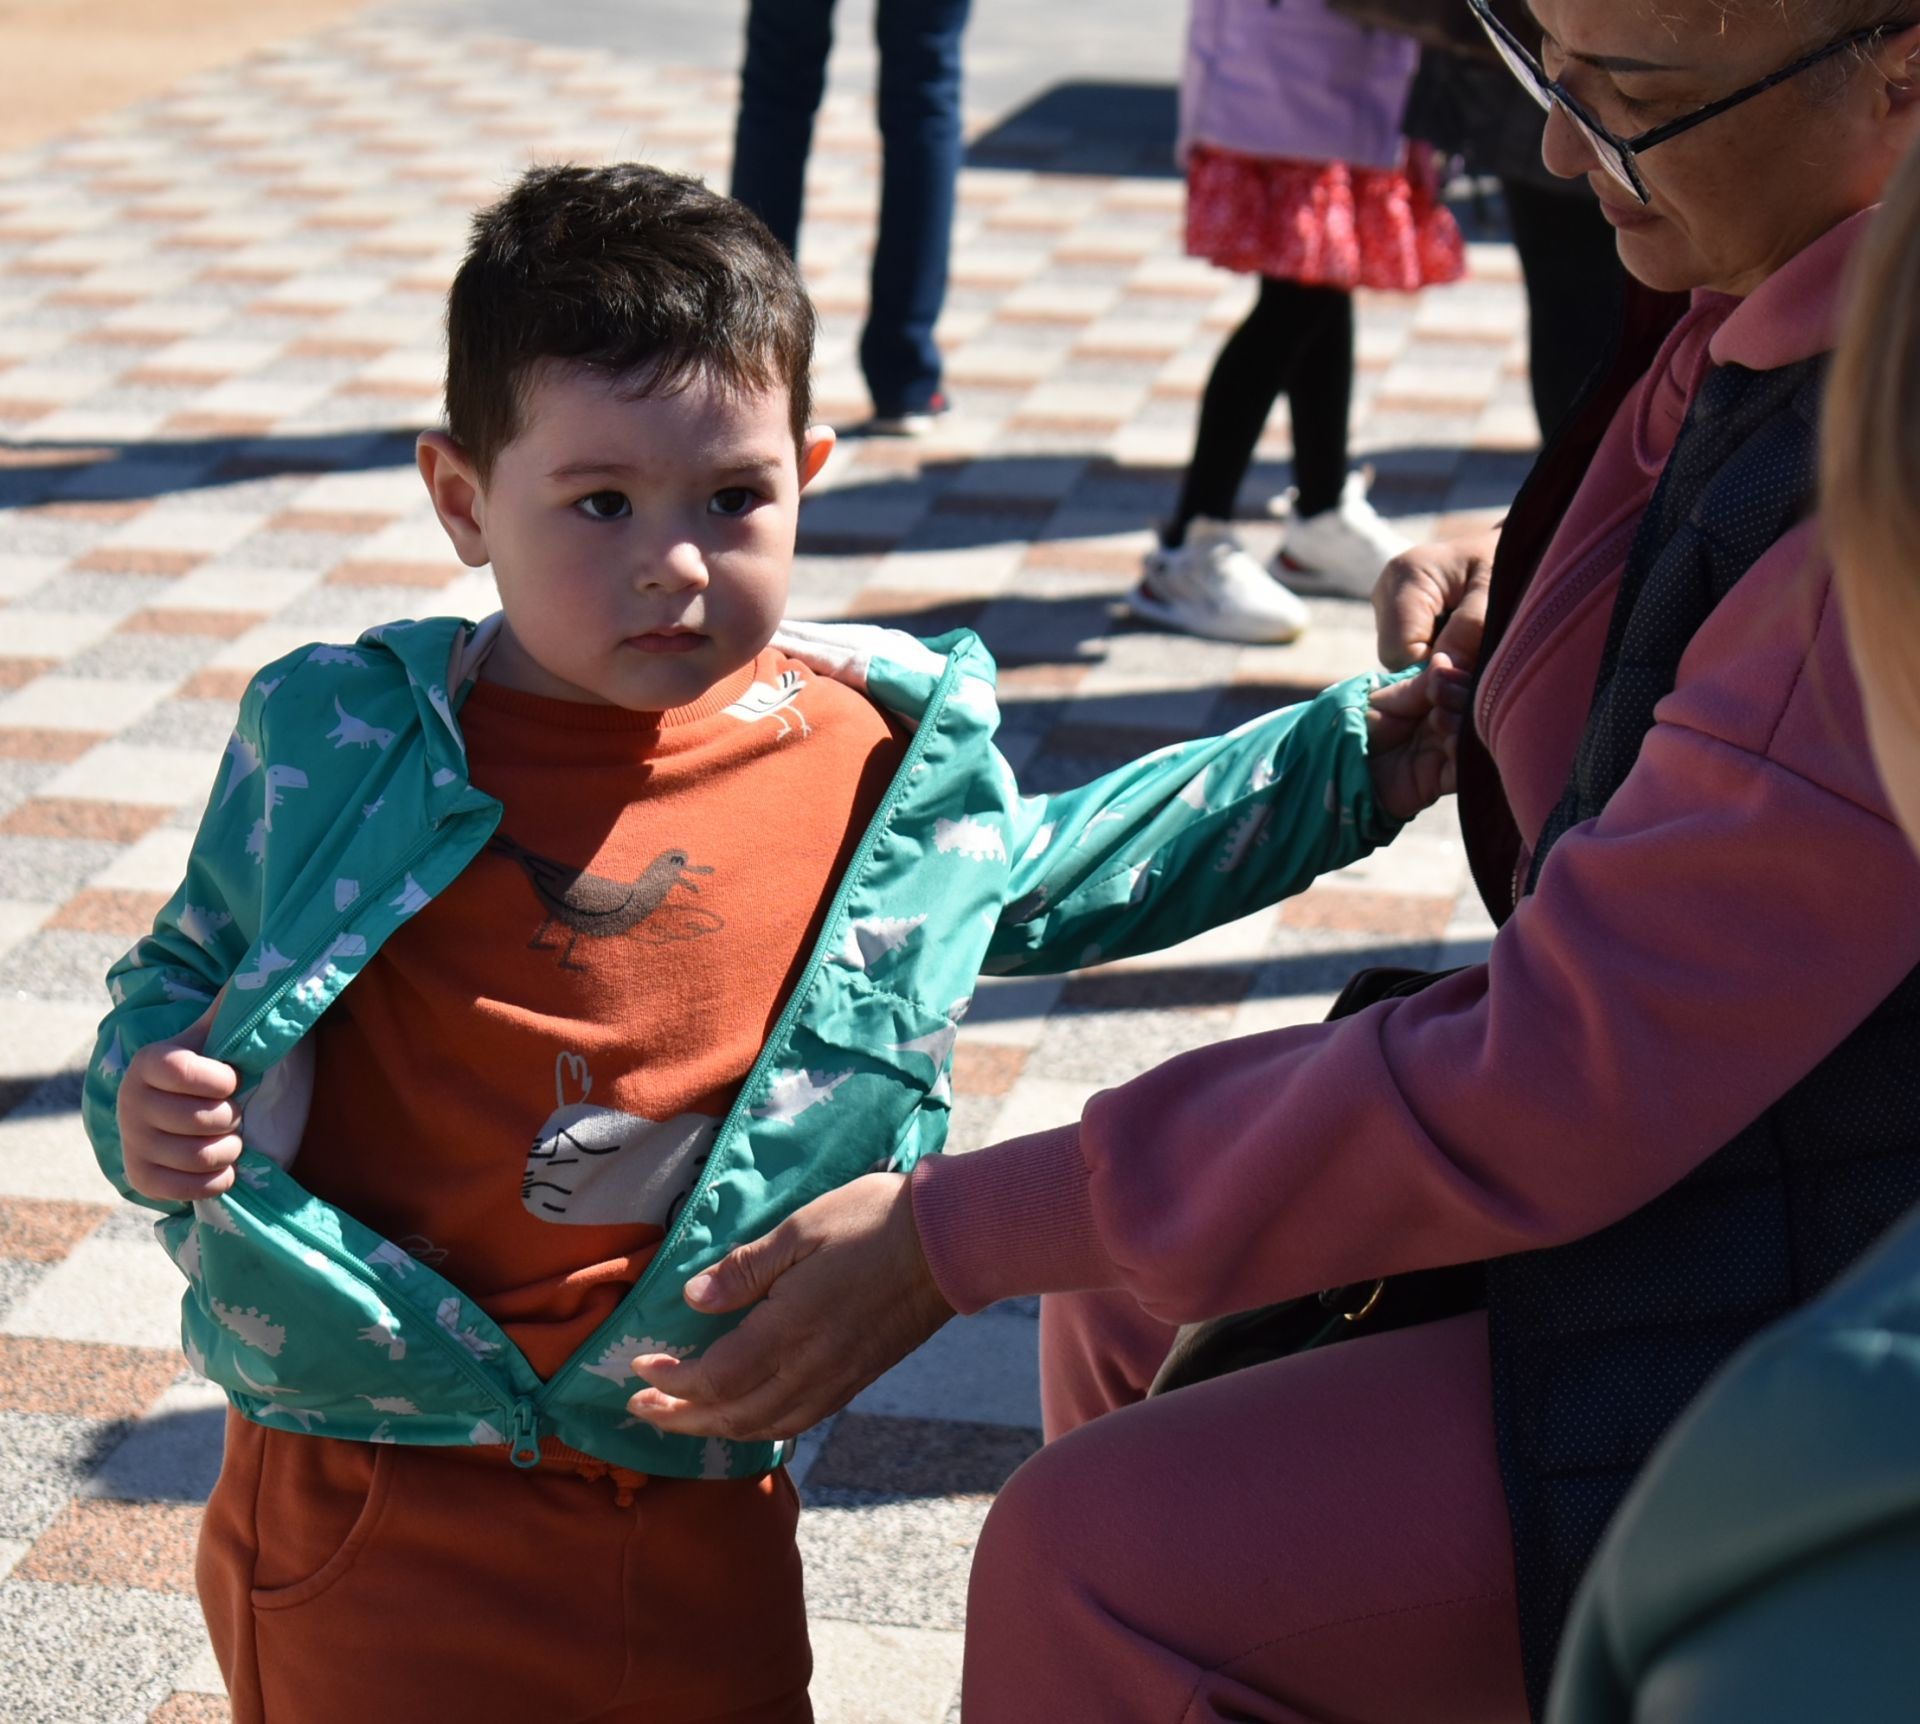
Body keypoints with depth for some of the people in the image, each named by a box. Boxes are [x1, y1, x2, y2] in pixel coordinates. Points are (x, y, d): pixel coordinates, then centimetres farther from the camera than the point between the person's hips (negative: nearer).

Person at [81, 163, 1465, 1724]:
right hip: (373, 1498, -2)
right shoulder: (337, 744, -7)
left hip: (698, 1517, 2)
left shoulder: (880, 753, 1)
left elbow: (1040, 880, 22)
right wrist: (148, 1096, -13)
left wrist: (1355, 756, 20)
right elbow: (188, 970, 9)